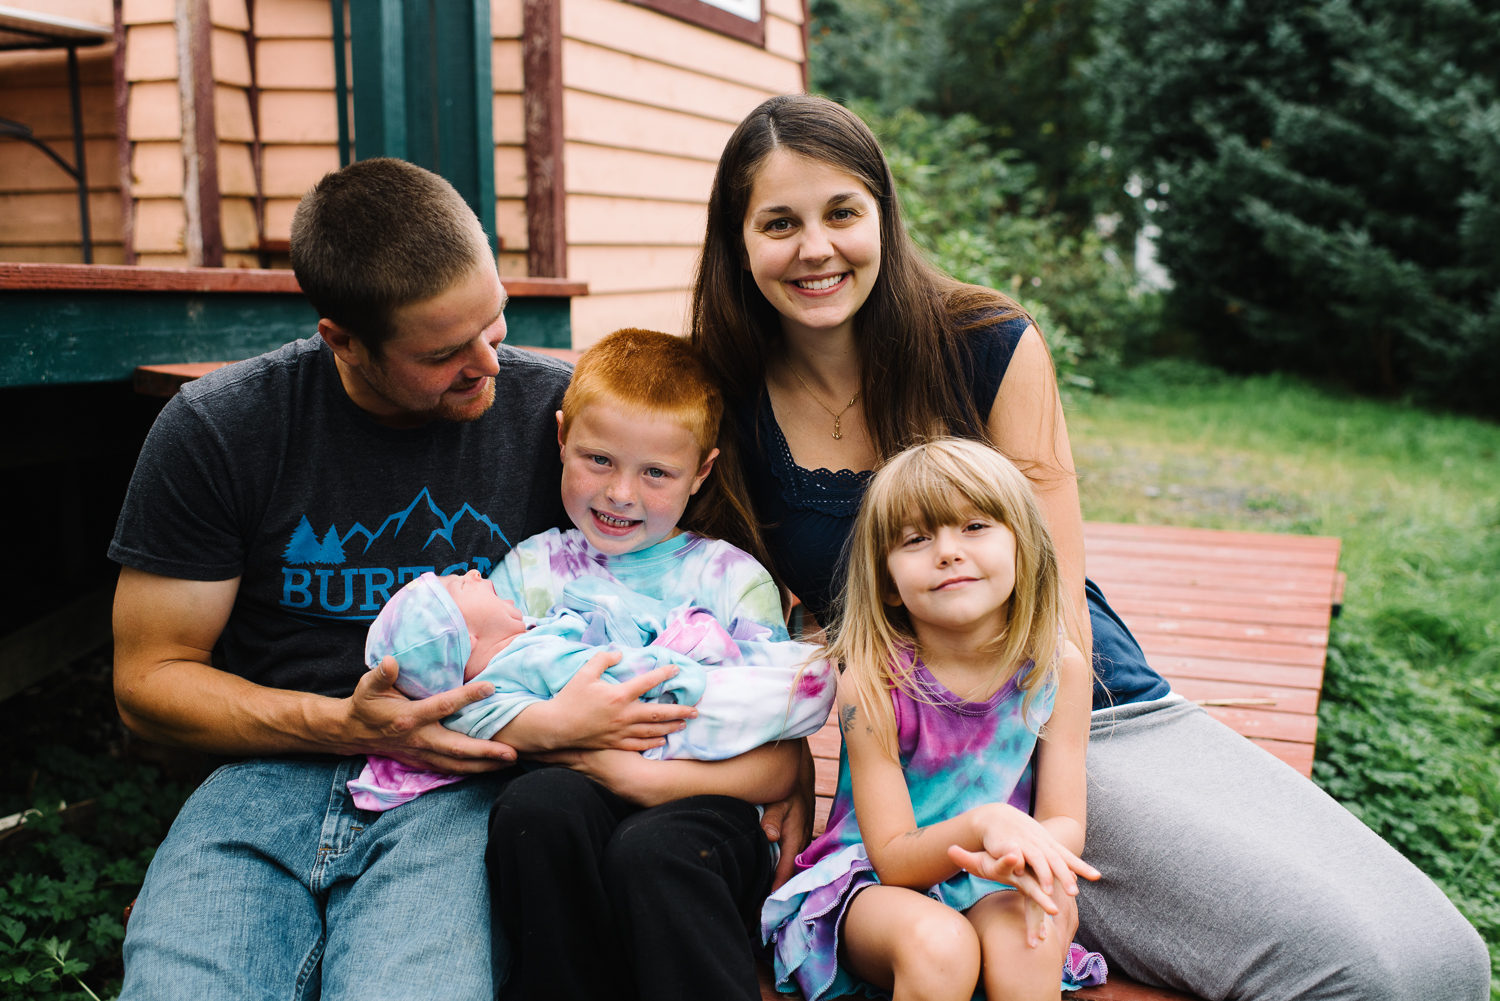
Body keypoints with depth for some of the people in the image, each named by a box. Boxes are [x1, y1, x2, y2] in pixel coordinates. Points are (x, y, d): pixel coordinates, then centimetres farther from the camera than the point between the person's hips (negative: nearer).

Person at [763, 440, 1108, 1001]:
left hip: (992, 886, 2)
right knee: (938, 942, -34)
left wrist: (1026, 850, -31)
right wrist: (982, 823, -36)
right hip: (874, 884, -1)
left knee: (1023, 937, -33)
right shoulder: (871, 681, -18)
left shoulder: (1059, 667, -8)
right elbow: (893, 859, -15)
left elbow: (1065, 823, -6)